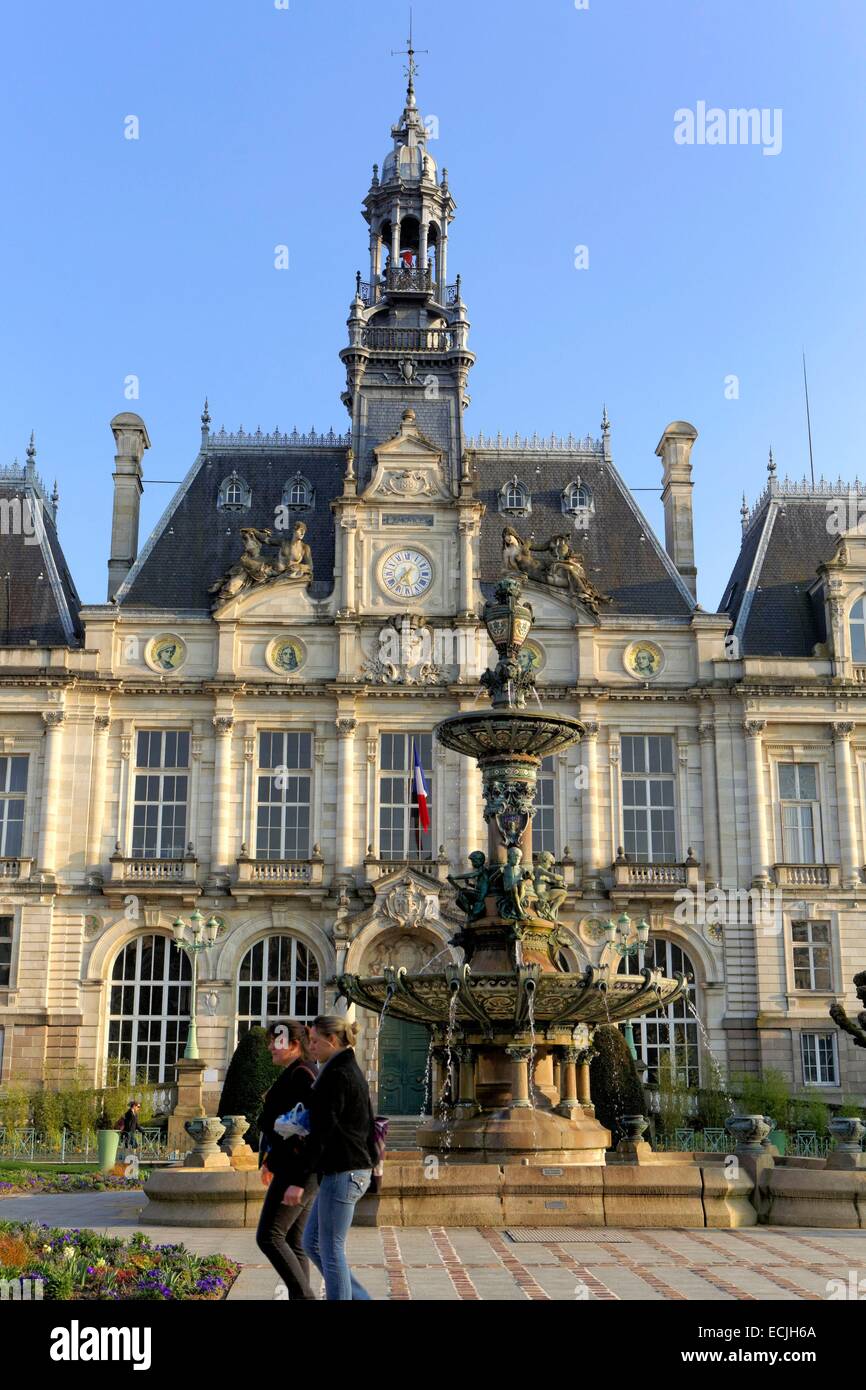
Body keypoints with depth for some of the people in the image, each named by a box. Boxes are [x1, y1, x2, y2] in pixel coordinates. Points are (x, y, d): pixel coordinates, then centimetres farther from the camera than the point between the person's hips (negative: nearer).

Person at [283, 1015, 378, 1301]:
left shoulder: (336, 1076, -15)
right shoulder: (352, 1071, 15)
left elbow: (322, 1131, -19)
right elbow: (368, 1125, 21)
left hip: (341, 1172, -10)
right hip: (357, 1168, 10)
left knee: (331, 1249, -2)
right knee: (312, 1242, 15)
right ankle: (359, 1297, 17)